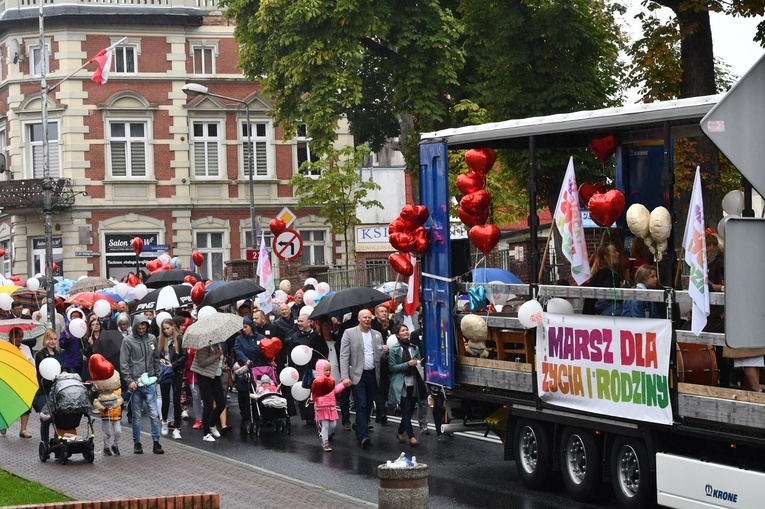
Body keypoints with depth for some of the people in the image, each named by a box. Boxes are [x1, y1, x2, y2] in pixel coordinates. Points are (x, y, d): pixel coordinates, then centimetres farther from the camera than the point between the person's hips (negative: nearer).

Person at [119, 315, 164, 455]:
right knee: (136, 415, 6)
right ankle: (137, 443, 15)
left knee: (154, 414, -3)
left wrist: (156, 376, 9)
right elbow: (123, 363, -5)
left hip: (149, 382, 2)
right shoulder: (128, 341, -3)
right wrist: (129, 381, -11)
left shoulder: (152, 339, 7)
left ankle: (156, 443, 2)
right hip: (135, 383, -2)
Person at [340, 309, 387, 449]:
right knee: (361, 406, -12)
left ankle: (360, 433, 21)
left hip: (373, 375, 5)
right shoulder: (349, 333, -1)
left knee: (368, 406, 9)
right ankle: (364, 437, -17)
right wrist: (345, 377, -15)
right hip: (358, 375, -5)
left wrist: (385, 352, -6)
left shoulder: (377, 335, 13)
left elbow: (381, 358, 18)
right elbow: (344, 356, -5)